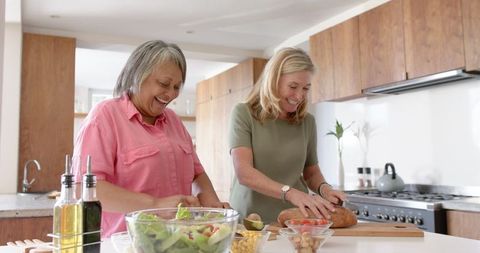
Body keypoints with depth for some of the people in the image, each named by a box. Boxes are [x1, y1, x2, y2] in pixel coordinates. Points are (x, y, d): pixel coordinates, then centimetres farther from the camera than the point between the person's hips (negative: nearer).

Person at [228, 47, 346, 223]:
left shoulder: (307, 122, 7)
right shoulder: (244, 114, -3)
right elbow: (243, 172, -14)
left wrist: (323, 189, -5)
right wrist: (290, 193, -26)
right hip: (250, 221, -3)